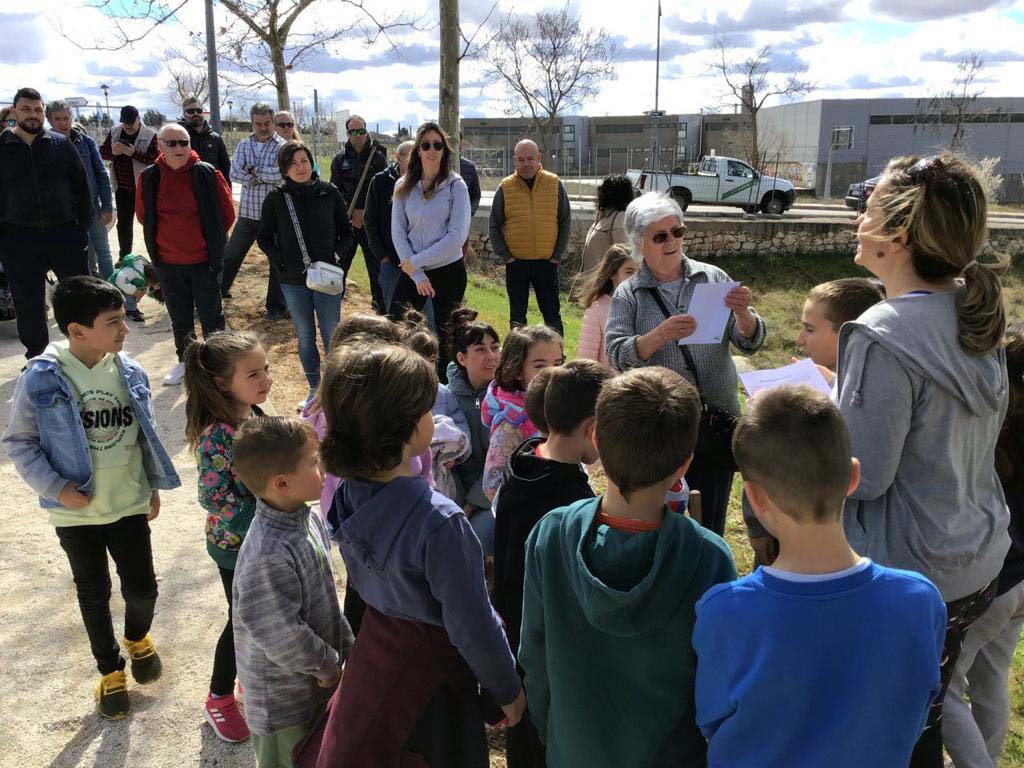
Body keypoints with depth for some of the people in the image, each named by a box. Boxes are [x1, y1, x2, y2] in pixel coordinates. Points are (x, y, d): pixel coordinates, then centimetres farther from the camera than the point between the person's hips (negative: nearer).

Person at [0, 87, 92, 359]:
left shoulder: (61, 144, 4)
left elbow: (81, 187, 8)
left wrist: (83, 225, 2)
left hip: (64, 232, 0)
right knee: (27, 300, 9)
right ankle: (35, 352, 24)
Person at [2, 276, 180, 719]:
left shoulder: (130, 373, -7)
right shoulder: (41, 379, -17)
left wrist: (155, 488, 11)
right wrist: (56, 488, -17)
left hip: (129, 505, 2)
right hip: (75, 512, -2)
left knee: (142, 588, 7)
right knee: (93, 595, 15)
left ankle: (138, 637, 42)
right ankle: (110, 670, 37)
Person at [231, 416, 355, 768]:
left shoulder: (309, 520, -4)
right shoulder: (269, 554, -34)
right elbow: (280, 633, -29)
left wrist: (346, 647, 11)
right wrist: (326, 665, -14)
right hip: (282, 698, -8)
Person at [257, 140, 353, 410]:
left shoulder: (330, 193, -2)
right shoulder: (276, 199, -1)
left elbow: (346, 232, 7)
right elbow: (263, 237, 8)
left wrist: (336, 256, -8)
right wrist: (281, 261, -6)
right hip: (293, 281, 1)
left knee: (332, 336, 5)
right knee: (304, 337, 11)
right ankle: (314, 389, 24)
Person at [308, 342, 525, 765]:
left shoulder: (347, 493, -14)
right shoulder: (439, 522, -36)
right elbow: (472, 627, -26)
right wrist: (509, 690, -10)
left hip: (376, 640, 6)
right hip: (431, 663, -6)